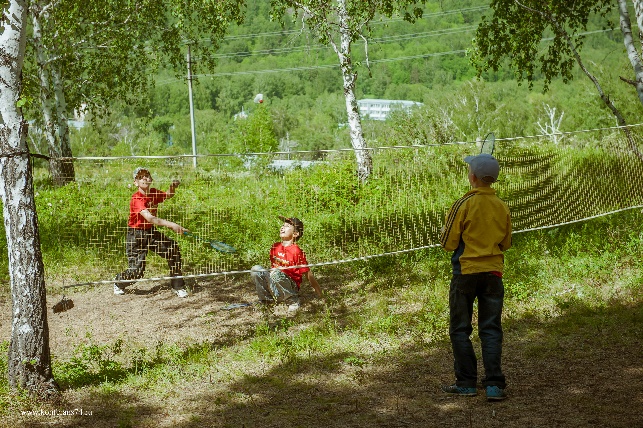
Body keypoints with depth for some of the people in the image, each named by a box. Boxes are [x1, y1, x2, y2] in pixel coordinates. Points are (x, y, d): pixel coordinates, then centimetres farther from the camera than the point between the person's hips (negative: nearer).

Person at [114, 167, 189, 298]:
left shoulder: (154, 193, -2)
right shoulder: (136, 199, -24)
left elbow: (168, 195, 22)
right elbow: (149, 218, -37)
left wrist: (172, 187, -3)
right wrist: (171, 225, -45)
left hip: (151, 232, 6)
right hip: (136, 235, -6)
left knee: (173, 250, -10)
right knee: (136, 271, -9)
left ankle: (178, 287, 3)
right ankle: (118, 282, 25)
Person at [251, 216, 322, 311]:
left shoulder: (297, 252, -13)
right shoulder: (275, 247, 4)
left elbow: (308, 274, -9)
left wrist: (318, 292, -5)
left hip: (291, 287, -5)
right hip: (275, 288, 5)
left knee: (275, 274, -34)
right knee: (256, 269, -13)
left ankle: (293, 301, -16)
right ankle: (267, 299, 1)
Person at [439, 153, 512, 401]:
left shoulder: (464, 204, -12)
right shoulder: (502, 207, 2)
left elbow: (448, 243, -9)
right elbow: (506, 244, 12)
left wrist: (444, 230, 11)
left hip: (466, 272, -4)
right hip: (493, 273, 4)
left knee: (460, 329, 8)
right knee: (491, 330, 6)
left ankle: (467, 382, 10)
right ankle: (494, 384, -1)